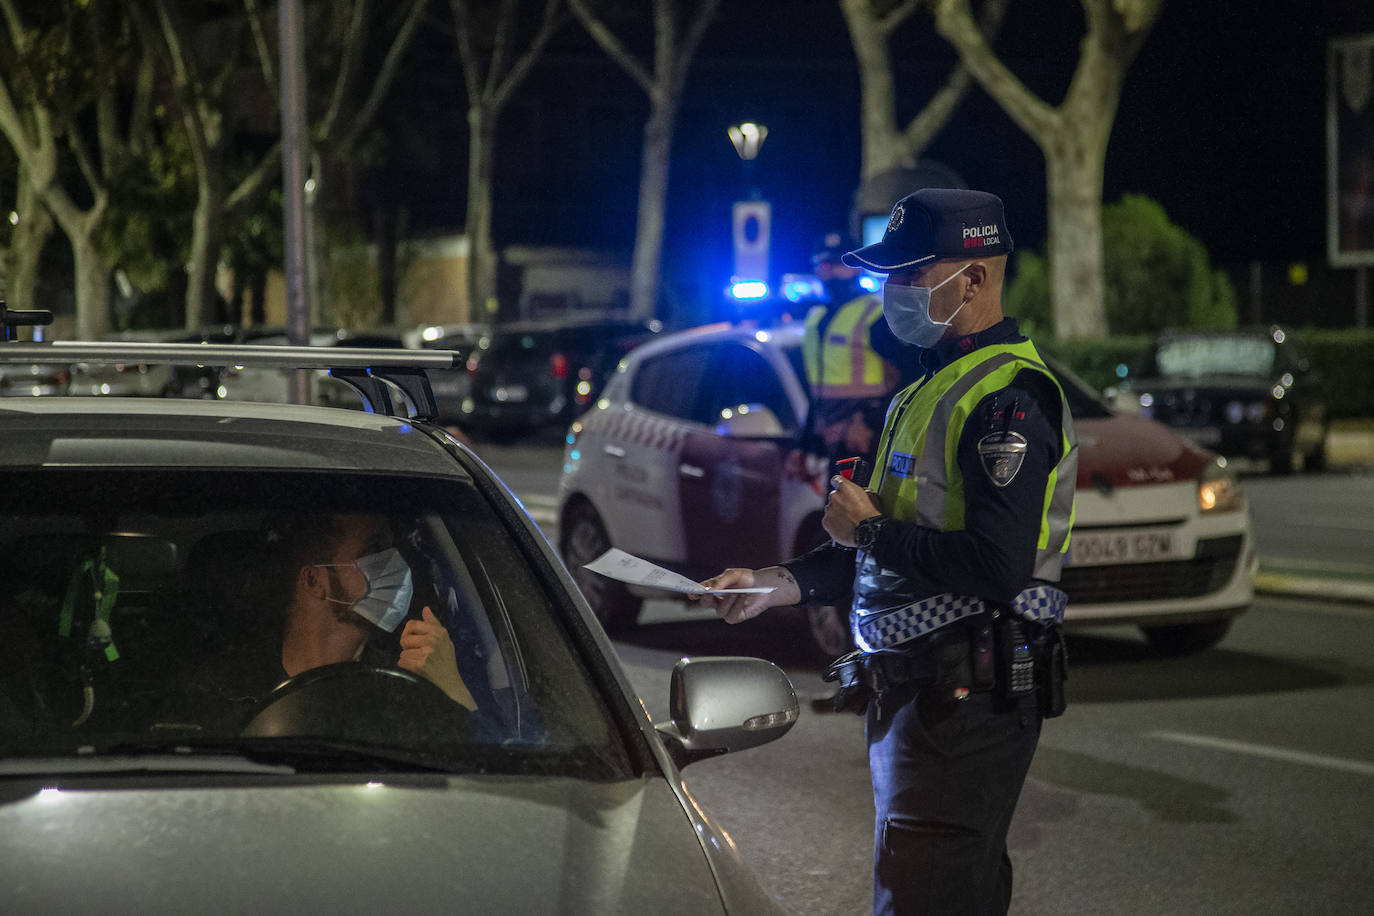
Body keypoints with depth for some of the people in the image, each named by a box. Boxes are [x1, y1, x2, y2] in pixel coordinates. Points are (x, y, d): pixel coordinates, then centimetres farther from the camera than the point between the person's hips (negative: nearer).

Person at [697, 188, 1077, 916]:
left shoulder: (1007, 394, -16)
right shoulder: (935, 387, 18)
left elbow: (998, 564, -27)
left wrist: (870, 529, -15)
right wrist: (774, 584, 14)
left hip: (966, 696, -10)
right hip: (917, 689, 10)